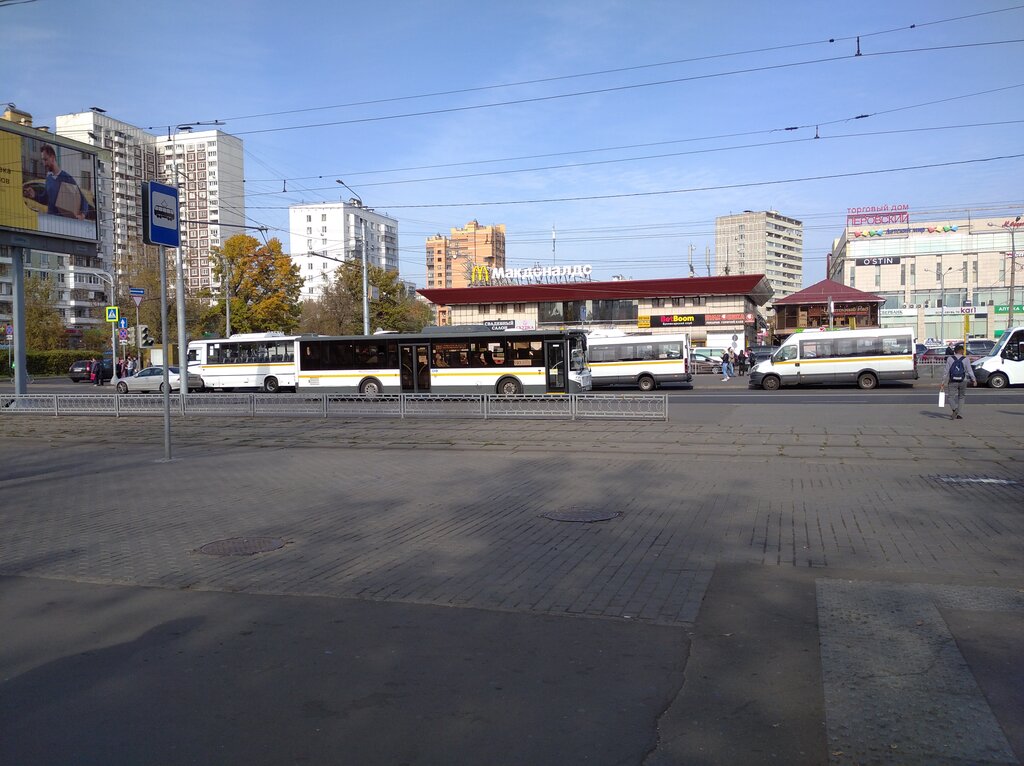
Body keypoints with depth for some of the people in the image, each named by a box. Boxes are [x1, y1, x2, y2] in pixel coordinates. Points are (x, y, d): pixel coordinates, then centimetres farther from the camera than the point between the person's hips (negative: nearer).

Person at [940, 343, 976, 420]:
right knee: (961, 397, 16)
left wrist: (943, 382, -1)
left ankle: (955, 409, -23)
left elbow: (946, 371, -4)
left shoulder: (950, 359, -3)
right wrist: (974, 380, 6)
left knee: (950, 397, 3)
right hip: (963, 382, 1)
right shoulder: (966, 359, -5)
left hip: (953, 382, -1)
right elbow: (970, 371, -6)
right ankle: (958, 414, 11)